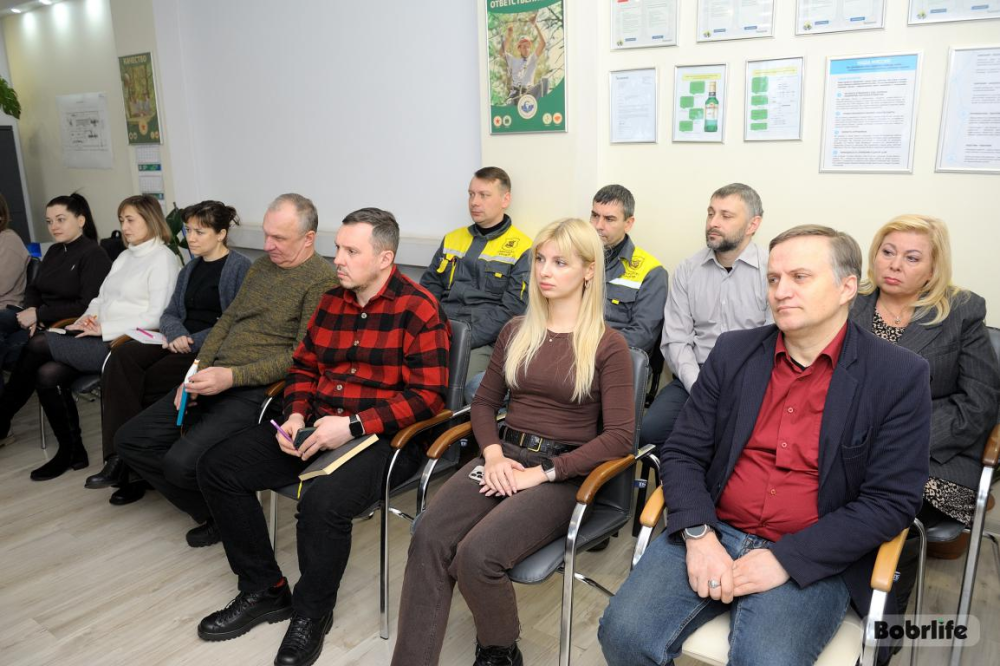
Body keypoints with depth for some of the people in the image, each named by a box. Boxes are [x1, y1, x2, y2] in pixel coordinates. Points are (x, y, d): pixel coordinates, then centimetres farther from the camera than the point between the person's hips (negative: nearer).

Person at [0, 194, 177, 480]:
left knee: (39, 345, -15)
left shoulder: (163, 258, -6)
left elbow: (156, 316, -14)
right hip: (100, 337, 8)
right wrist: (88, 317, 1)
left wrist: (105, 328, -15)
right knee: (47, 374, -17)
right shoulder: (125, 256, 21)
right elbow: (102, 297, 23)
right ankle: (71, 451, -3)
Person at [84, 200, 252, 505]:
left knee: (150, 381, -25)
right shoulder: (189, 270, 22)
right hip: (181, 344, 7)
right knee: (123, 357, -21)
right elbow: (169, 314, 18)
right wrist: (176, 334, -6)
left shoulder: (240, 268, -3)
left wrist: (192, 341, -16)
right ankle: (121, 457, -25)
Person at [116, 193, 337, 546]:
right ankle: (212, 513, 11)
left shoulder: (322, 281, -12)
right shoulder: (261, 266, 15)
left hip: (258, 390, -9)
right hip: (214, 380, 9)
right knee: (130, 440, 3)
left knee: (181, 462, -25)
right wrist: (197, 372, 3)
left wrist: (231, 377, -21)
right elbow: (227, 320, 17)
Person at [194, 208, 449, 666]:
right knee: (217, 467, -1)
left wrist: (353, 425, -23)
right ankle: (264, 591, 13)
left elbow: (427, 396, -18)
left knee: (322, 501, -34)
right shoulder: (332, 301, 9)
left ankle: (311, 614, -3)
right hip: (317, 429, 8)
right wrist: (296, 415, -2)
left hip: (381, 437, -7)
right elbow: (303, 366, 18)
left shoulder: (419, 310, -12)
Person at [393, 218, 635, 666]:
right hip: (505, 455, 4)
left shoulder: (609, 346, -3)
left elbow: (619, 437, -8)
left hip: (563, 471, -4)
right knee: (428, 538, -24)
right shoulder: (516, 331, 12)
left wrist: (541, 472, -14)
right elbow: (485, 402, 16)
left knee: (477, 555, -27)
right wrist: (493, 453, -5)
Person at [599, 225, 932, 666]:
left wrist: (784, 559, -14)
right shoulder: (732, 352, 6)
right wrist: (699, 535, -12)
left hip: (811, 560, -2)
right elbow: (682, 453, 5)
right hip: (712, 534, 3)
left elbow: (892, 501, -7)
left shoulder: (898, 376, -3)